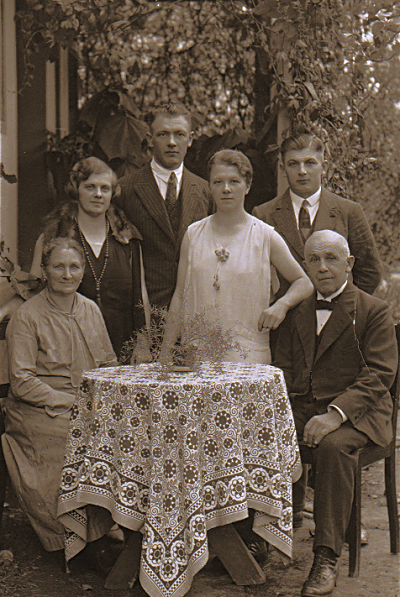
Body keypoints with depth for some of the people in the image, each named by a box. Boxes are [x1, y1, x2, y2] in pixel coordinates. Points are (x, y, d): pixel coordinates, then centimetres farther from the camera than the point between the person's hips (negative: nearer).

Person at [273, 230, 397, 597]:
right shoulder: (297, 311, 18)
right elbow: (283, 367, 16)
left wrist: (336, 414, -22)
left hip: (355, 413, -4)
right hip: (300, 410, 4)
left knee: (333, 446, -36)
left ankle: (327, 558, -30)